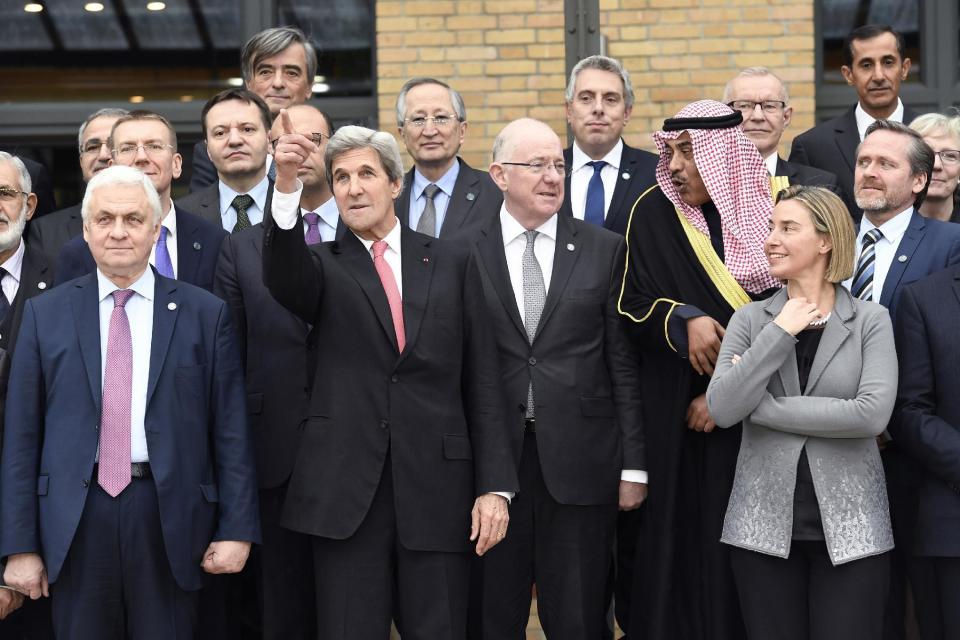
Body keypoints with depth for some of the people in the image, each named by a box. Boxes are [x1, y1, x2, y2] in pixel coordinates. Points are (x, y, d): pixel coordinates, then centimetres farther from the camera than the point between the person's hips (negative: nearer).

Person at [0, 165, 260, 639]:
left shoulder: (205, 314, 4)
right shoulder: (45, 314, 6)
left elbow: (230, 430, 3)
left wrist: (237, 528, -3)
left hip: (169, 517, -1)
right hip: (76, 521, 1)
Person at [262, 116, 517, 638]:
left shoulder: (452, 263, 9)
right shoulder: (325, 267, 8)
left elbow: (482, 383, 6)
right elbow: (283, 278, -18)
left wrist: (495, 485, -1)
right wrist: (286, 185, -34)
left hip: (437, 490, 1)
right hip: (346, 493, 0)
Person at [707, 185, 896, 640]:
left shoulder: (871, 320, -1)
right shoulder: (750, 319, 4)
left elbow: (872, 414, -16)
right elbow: (722, 410, -8)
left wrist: (761, 406, -12)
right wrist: (780, 333, -11)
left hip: (851, 528, -2)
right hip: (763, 525, 2)